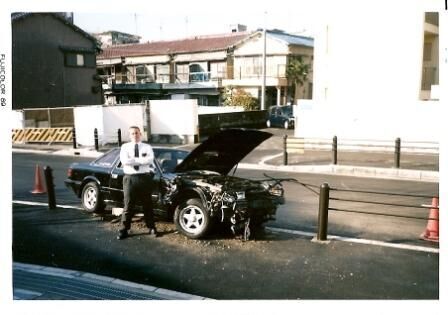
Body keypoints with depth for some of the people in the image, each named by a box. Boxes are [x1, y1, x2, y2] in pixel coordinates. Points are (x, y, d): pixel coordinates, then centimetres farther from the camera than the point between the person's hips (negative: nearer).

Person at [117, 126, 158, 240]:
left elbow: (150, 160, -13)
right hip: (130, 178, 0)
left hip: (145, 178, 1)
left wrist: (133, 160, -13)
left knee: (148, 205, 10)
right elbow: (124, 161, -12)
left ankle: (151, 228, 20)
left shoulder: (147, 147, 6)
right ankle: (124, 230, 11)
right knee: (128, 206, 3)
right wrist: (141, 159, -11)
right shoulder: (125, 147, 6)